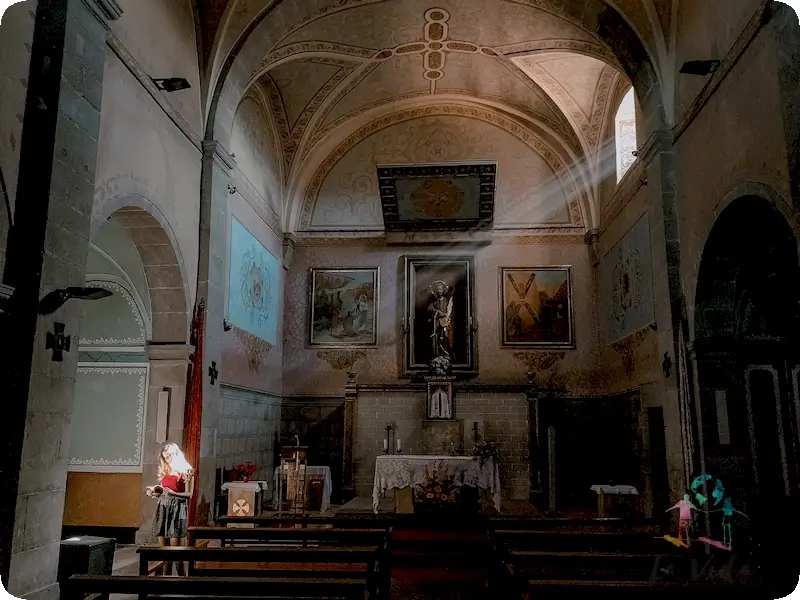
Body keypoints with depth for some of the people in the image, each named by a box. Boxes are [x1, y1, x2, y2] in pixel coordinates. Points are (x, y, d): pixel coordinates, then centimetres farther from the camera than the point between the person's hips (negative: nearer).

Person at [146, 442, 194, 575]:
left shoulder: (186, 471, -3)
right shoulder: (165, 471, 16)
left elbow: (189, 494, -6)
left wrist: (173, 493, -19)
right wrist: (154, 491, 2)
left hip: (177, 508, -6)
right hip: (162, 507, 6)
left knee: (176, 547, -8)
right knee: (163, 548, 6)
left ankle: (181, 574, -1)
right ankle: (166, 574, 13)